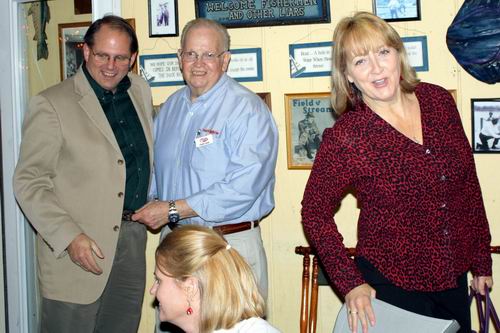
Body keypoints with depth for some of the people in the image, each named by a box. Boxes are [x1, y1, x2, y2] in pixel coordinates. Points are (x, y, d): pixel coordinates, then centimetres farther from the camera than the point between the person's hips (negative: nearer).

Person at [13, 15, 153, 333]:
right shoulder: (51, 104, -9)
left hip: (132, 242, 6)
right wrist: (69, 237, -20)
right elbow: (28, 183, -11)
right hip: (74, 250, -5)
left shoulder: (140, 90, 9)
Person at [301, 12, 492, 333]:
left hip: (455, 276, 5)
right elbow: (315, 211, -9)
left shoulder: (439, 100, -4)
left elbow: (469, 183, 5)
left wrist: (482, 259, 9)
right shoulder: (345, 137, -17)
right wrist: (350, 283, -14)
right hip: (391, 284, -5)